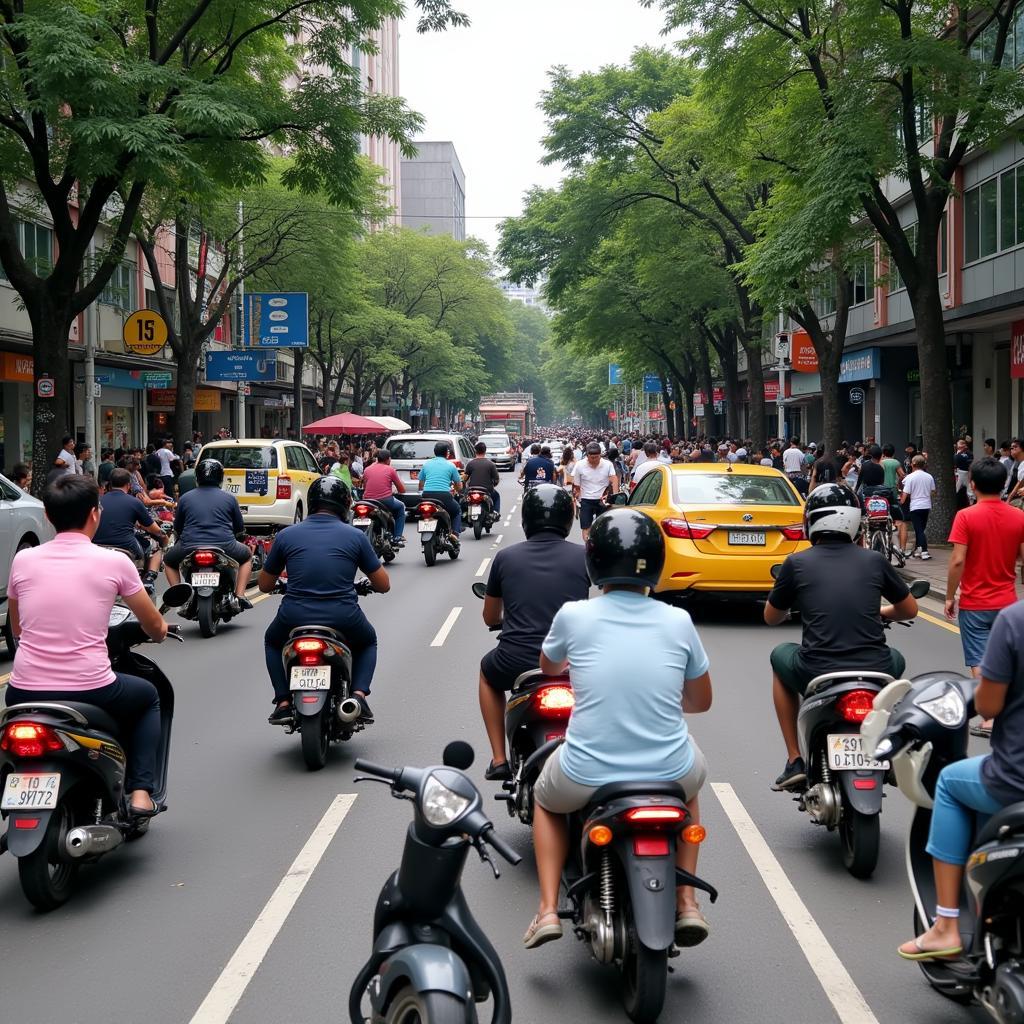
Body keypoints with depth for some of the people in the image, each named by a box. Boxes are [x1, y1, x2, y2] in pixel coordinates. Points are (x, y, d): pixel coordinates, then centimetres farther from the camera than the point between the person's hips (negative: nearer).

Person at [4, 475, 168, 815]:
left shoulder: (22, 560, 3)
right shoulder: (114, 562, -4)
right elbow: (155, 627, 9)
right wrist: (160, 631, 34)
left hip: (25, 694, 3)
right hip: (91, 693, -3)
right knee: (149, 696, 28)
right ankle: (140, 792, 16)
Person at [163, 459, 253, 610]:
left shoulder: (185, 498, 9)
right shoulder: (230, 498, 8)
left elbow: (177, 528, 17)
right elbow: (240, 528, 16)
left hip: (189, 549, 1)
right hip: (225, 547, 0)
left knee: (168, 560, 31)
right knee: (247, 555, 30)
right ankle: (239, 596, 15)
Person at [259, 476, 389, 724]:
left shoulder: (286, 535, 5)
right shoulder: (355, 536, 2)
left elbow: (265, 585, 15)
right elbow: (383, 585, 8)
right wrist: (368, 583, 31)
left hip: (294, 618, 1)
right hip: (343, 618, -1)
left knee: (273, 641, 35)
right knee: (367, 641, 33)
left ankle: (283, 702, 17)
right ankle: (359, 693, 8)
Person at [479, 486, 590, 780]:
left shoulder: (505, 557, 4)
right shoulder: (584, 556, 0)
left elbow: (490, 618, 18)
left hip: (516, 663, 1)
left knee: (488, 672, 36)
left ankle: (499, 759, 28)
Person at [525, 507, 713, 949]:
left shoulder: (573, 616, -6)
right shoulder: (678, 622, -3)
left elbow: (548, 666, 18)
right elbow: (701, 701, 11)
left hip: (587, 775, -1)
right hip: (669, 772, 1)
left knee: (545, 799, 34)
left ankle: (548, 908, 19)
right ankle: (687, 901, 26)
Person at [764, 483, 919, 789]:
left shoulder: (797, 563, 1)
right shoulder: (875, 560, 6)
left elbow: (771, 618, 15)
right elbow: (910, 610, 19)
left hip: (817, 676, -2)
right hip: (875, 674, 2)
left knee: (780, 656, 31)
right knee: (895, 660, 37)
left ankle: (795, 761, 24)